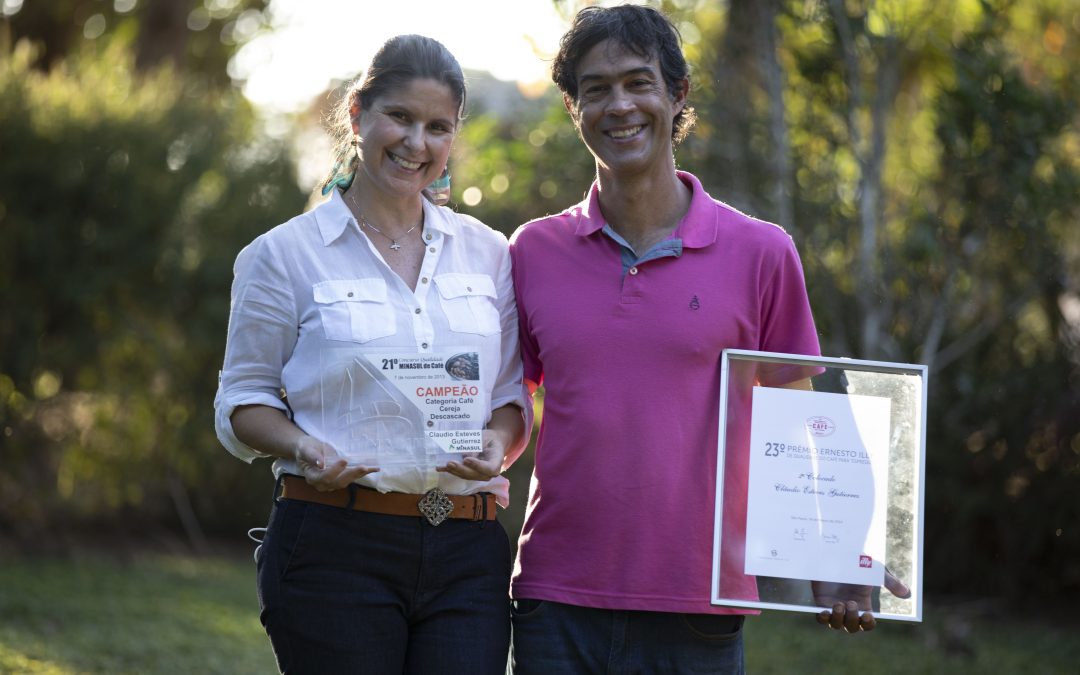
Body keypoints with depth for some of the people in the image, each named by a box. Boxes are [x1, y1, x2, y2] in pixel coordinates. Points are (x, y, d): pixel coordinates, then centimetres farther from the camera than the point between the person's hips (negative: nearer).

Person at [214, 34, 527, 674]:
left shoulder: (488, 253, 13)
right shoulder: (285, 254, 3)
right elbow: (243, 403, 4)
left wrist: (497, 444, -5)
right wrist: (304, 448, -15)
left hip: (466, 555, 3)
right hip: (335, 549, -3)